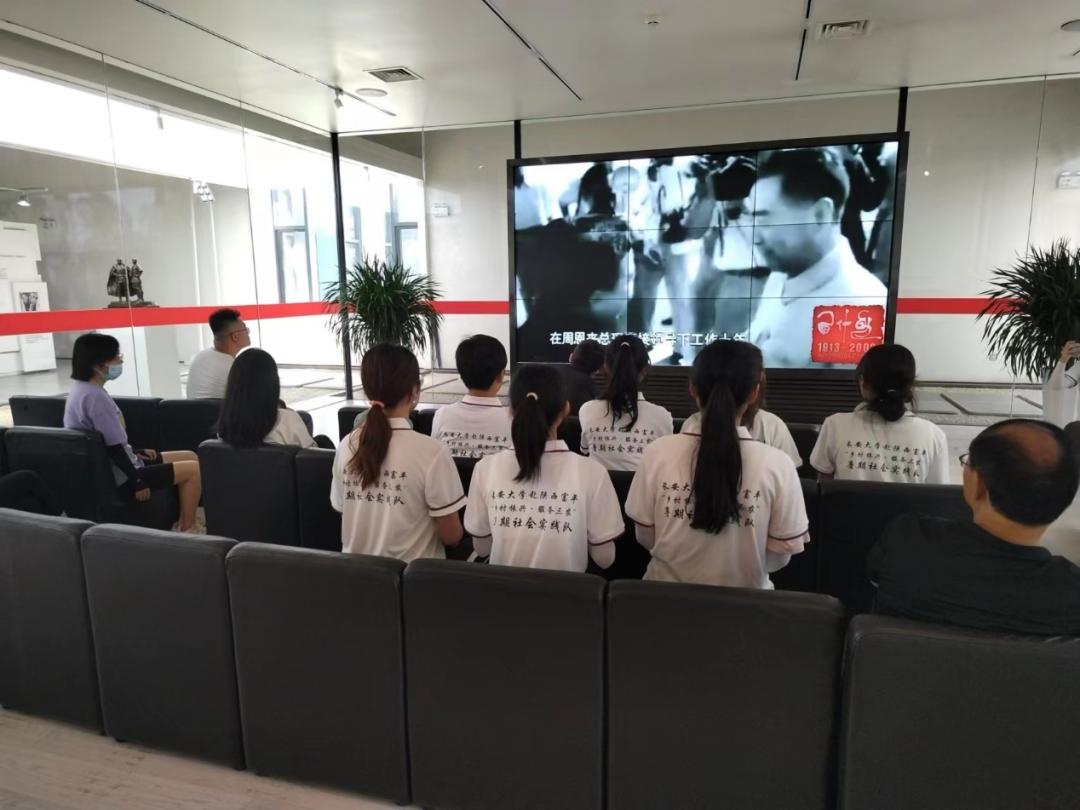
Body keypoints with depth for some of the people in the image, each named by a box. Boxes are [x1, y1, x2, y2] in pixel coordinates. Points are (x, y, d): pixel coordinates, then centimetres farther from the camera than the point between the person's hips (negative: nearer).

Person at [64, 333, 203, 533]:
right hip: (119, 478, -11)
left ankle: (186, 523, 17)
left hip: (115, 468, 11)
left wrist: (136, 452, 16)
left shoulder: (82, 389, 8)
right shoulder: (94, 396, -24)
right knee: (193, 469, -10)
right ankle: (187, 530, 3)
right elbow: (114, 446, -23)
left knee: (190, 457, 13)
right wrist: (137, 480, -16)